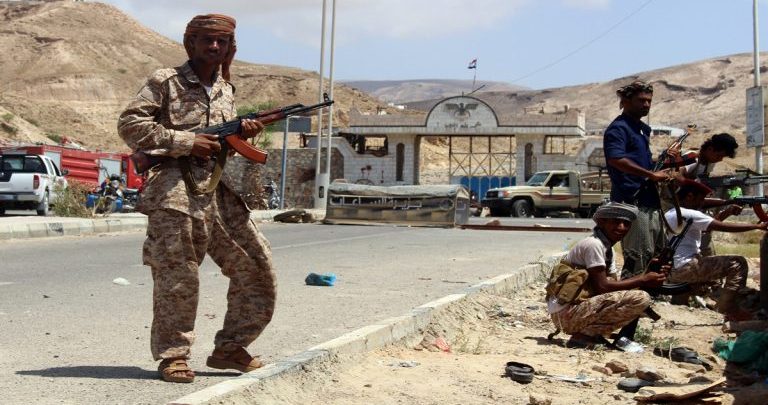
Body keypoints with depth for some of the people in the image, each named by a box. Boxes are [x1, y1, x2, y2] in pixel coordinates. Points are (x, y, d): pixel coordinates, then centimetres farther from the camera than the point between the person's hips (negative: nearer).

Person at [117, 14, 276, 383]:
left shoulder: (226, 90, 18)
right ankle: (172, 356, 11)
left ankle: (230, 348, 16)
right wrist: (187, 142, -13)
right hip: (174, 189, -6)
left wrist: (241, 134, 2)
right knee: (177, 279, -4)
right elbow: (129, 124, -8)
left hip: (219, 192, 7)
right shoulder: (165, 81, 0)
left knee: (256, 266, 4)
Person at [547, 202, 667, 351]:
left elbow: (614, 283, 10)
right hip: (566, 312, -10)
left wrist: (645, 276, -2)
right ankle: (585, 334, -11)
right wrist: (643, 280, -14)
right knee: (641, 299, -20)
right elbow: (601, 287, -19)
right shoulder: (593, 244, -14)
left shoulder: (607, 248, 15)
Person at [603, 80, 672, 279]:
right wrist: (652, 175, -22)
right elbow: (616, 159, -26)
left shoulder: (643, 128, 21)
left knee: (658, 254, 13)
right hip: (632, 201, -10)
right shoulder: (618, 128, -9)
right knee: (639, 256, -12)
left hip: (650, 200, 10)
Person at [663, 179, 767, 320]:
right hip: (685, 268, -10)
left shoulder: (669, 214, 16)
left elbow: (707, 225, 22)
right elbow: (726, 227, -16)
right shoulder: (689, 214, -14)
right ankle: (730, 310, -4)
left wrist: (726, 212, 11)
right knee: (738, 263, -7)